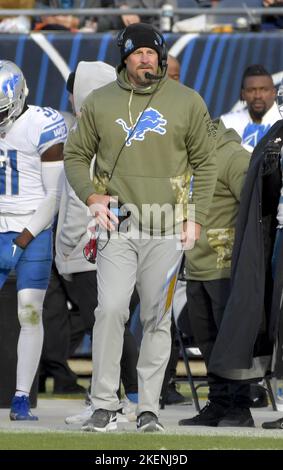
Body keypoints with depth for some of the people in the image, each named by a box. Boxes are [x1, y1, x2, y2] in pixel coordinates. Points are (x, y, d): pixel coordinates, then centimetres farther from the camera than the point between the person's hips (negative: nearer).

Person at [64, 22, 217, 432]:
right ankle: (105, 408, -8)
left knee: (157, 318, 2)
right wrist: (91, 196, -4)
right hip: (117, 226, 0)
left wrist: (196, 218, 1)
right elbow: (76, 155, 14)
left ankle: (149, 409, 8)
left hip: (166, 229, 0)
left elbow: (204, 163, 10)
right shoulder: (99, 103, 6)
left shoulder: (187, 102, 5)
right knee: (110, 309, -13)